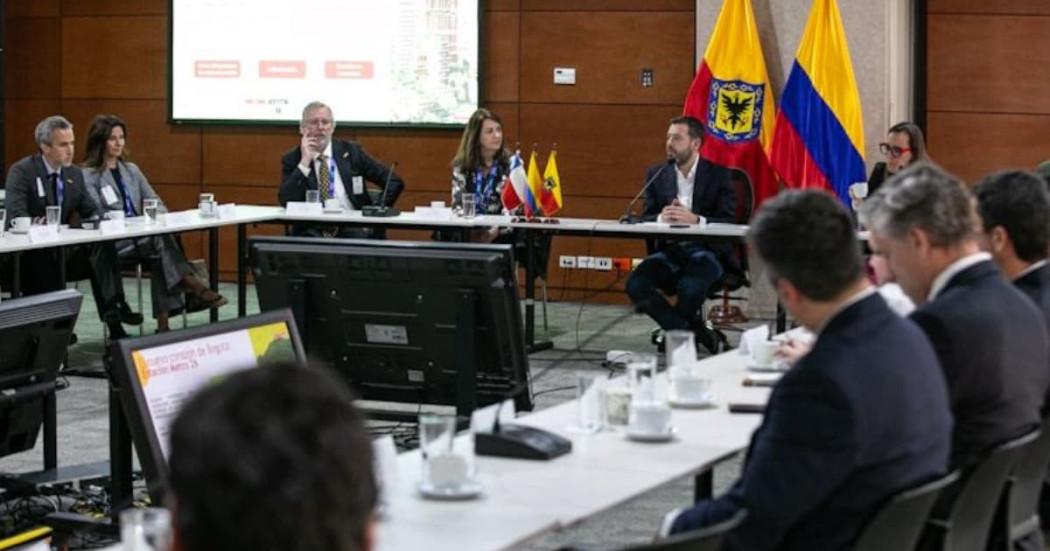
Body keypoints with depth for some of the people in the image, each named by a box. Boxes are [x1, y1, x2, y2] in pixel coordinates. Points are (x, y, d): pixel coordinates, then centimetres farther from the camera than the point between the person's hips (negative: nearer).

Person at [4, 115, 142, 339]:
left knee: (102, 244, -24)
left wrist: (97, 220, -12)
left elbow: (92, 210, 13)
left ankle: (113, 310, -32)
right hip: (28, 256, -5)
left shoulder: (74, 174, 10)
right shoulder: (21, 172, -9)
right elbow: (15, 217, -20)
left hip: (63, 249, 5)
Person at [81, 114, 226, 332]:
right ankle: (191, 285, -39)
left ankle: (163, 322, -35)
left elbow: (154, 201, 18)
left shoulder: (131, 170, 22)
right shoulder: (88, 175, 2)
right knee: (160, 237, -32)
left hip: (141, 238, 5)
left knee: (160, 252, -31)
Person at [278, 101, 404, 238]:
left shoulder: (351, 152, 8)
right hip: (312, 230, -2)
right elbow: (286, 202, -9)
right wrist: (304, 162, -11)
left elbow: (395, 182, 9)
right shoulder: (291, 159, 7)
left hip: (351, 228, 2)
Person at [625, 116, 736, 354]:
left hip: (706, 251, -4)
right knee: (635, 284, -25)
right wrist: (662, 217, -16)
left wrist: (695, 219, -24)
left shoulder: (718, 174, 1)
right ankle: (694, 333, -11)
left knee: (690, 287, -35)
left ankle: (676, 331, -1)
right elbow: (645, 219, 9)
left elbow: (728, 223, -6)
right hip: (669, 250, 4)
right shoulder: (656, 174, 12)